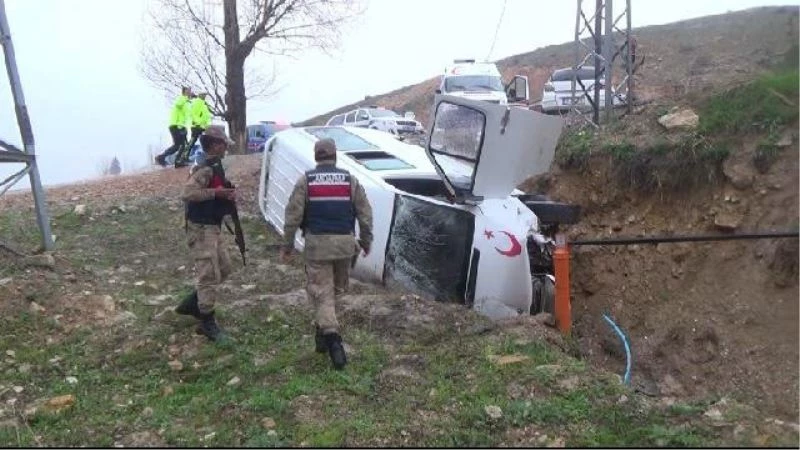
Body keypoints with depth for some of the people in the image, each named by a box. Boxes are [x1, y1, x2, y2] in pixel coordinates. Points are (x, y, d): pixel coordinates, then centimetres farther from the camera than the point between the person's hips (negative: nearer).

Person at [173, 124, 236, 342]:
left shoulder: (216, 167, 12)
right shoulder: (205, 169, -19)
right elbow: (186, 194, -29)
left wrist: (227, 194, 3)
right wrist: (215, 193, -26)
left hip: (211, 228, 10)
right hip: (201, 229, -10)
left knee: (224, 268, 18)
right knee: (210, 276, -6)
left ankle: (191, 304, 28)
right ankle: (207, 323, 5)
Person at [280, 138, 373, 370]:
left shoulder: (306, 180, 1)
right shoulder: (350, 180, 6)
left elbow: (293, 216, -3)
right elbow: (365, 214, 5)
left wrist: (287, 246, 5)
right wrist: (366, 241, 16)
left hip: (317, 243, -2)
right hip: (345, 242, 2)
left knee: (321, 291, 0)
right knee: (337, 288, 19)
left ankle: (331, 338, -14)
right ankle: (324, 328, 30)